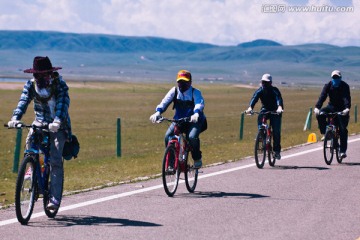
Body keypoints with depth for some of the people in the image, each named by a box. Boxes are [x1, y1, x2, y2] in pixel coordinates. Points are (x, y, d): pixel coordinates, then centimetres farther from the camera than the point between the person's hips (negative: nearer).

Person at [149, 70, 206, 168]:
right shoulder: (174, 91, -5)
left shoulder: (195, 92, -14)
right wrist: (157, 112, -38)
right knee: (168, 136, -20)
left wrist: (196, 114, -55)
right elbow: (165, 102, -17)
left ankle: (197, 158, -6)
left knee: (192, 137, -31)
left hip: (194, 120, -4)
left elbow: (200, 103, -32)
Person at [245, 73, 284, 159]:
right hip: (265, 109, 3)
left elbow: (279, 99, -38)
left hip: (275, 111, -3)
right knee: (260, 118, -32)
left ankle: (277, 150, -5)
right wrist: (250, 108, -51)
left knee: (276, 131, -15)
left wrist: (279, 107, -60)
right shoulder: (259, 91, -14)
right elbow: (254, 98, -30)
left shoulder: (274, 90, -21)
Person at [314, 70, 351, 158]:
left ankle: (343, 151, -5)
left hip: (341, 109, -3)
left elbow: (347, 98, -30)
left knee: (343, 130, -11)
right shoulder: (328, 85, -10)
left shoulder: (345, 86, -16)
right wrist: (317, 107, -38)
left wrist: (347, 108, -49)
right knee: (319, 114, -25)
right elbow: (322, 96, -22)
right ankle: (326, 133, -10)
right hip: (331, 107, 3)